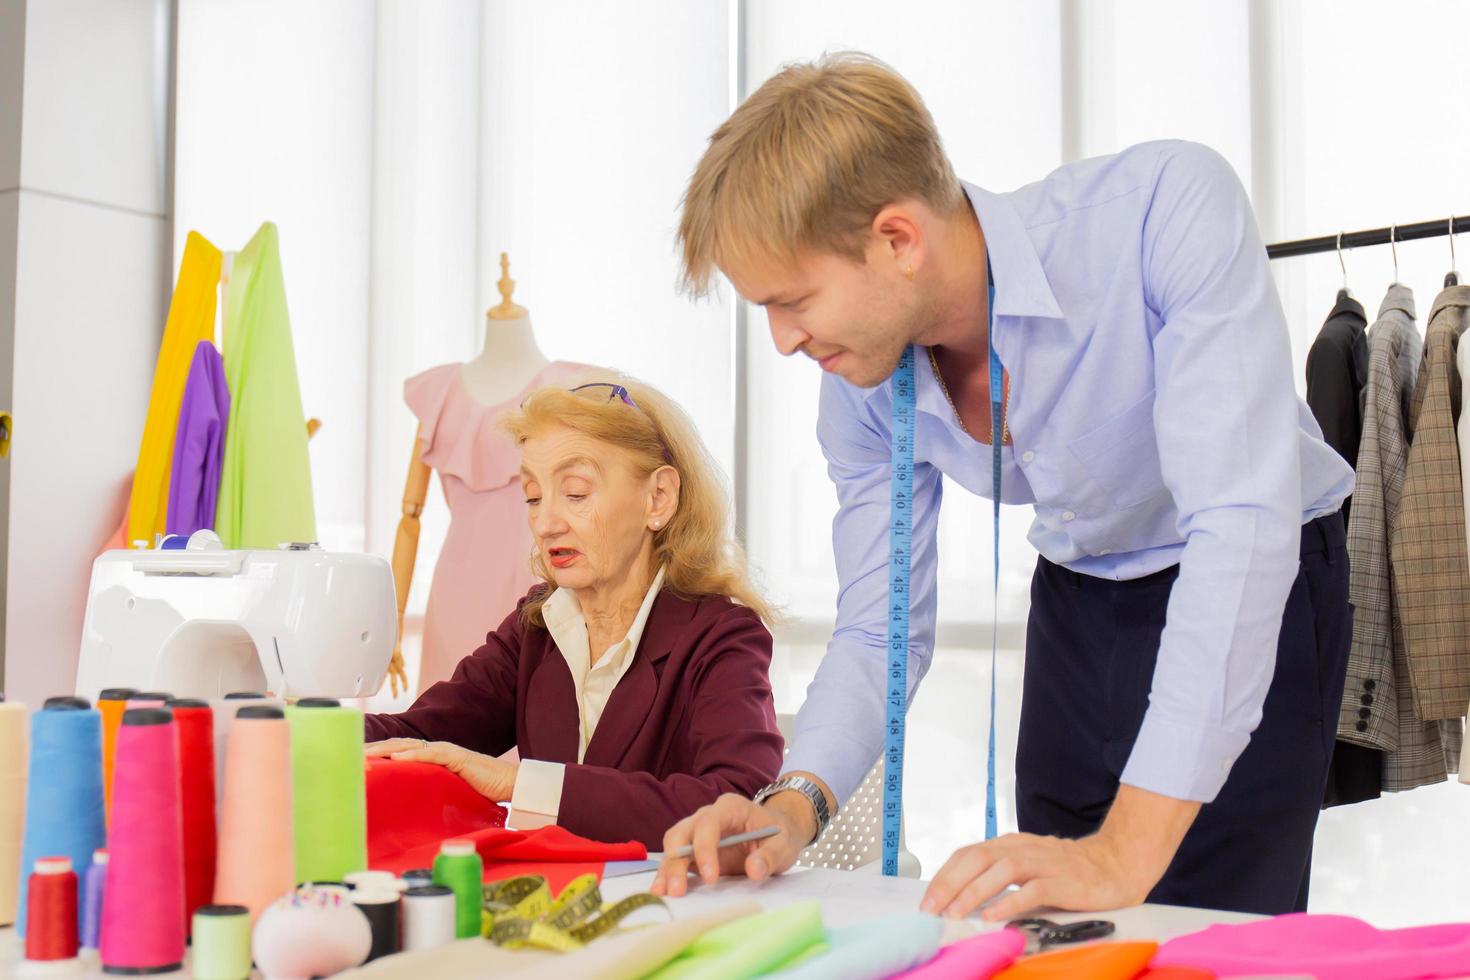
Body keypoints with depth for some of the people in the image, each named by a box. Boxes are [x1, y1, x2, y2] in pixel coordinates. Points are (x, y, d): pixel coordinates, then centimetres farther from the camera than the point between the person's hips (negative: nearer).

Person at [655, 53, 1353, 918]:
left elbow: (1241, 522, -37)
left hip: (1258, 592, -4)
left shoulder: (1166, 209, -32)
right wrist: (796, 802, -26)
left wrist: (1129, 848, -42)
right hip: (1080, 601, 5)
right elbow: (878, 630, -6)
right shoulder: (862, 381, -13)